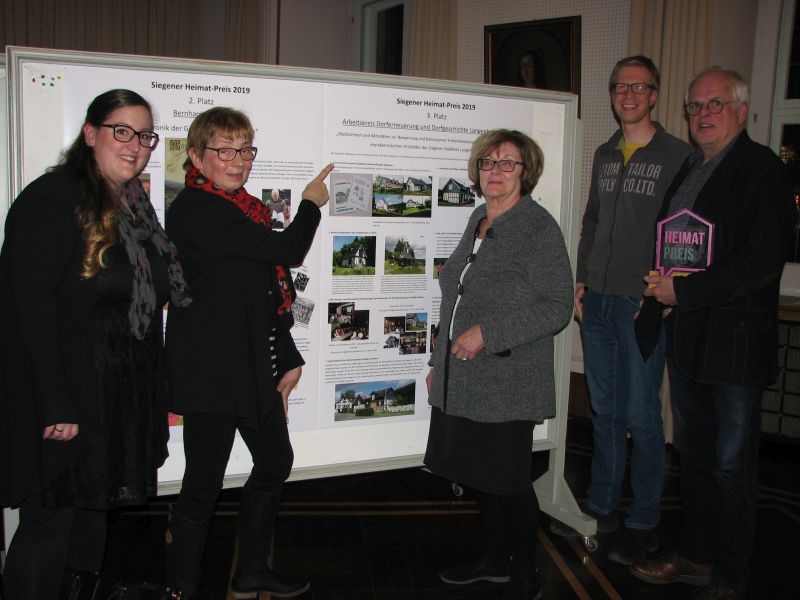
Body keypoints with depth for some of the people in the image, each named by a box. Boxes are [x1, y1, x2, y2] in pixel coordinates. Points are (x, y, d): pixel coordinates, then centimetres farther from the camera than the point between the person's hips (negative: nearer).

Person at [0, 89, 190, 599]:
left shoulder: (134, 207, 12)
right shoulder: (53, 199, -13)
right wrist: (56, 405, -22)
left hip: (122, 401, 8)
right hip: (65, 404, -8)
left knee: (93, 509, 19)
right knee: (50, 521, 2)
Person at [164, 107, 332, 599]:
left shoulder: (243, 209, 12)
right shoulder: (195, 209, -17)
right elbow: (289, 249, -22)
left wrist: (287, 359, 14)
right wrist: (311, 204, -2)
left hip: (251, 366, 10)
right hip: (208, 369, -10)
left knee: (275, 461, 19)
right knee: (205, 483, 2)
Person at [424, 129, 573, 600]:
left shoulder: (539, 227, -10)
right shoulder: (479, 222, 12)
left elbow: (557, 307, -16)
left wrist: (487, 333, -20)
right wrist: (439, 362, 21)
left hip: (507, 382, -7)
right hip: (463, 380, 7)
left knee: (509, 481, 3)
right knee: (479, 474, 16)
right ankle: (496, 559, 36)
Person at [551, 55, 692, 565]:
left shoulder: (678, 155, -4)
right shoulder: (604, 155, 14)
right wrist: (581, 281, 12)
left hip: (644, 303, -5)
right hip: (598, 301, 6)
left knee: (641, 415, 1)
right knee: (605, 410, 14)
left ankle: (644, 522, 16)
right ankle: (602, 507, 26)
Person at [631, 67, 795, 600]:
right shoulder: (690, 169, 14)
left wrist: (682, 291, -19)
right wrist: (659, 283, 3)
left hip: (735, 341, -8)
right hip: (687, 338, 8)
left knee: (733, 466, 4)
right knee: (694, 455, 18)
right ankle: (697, 557, 34)